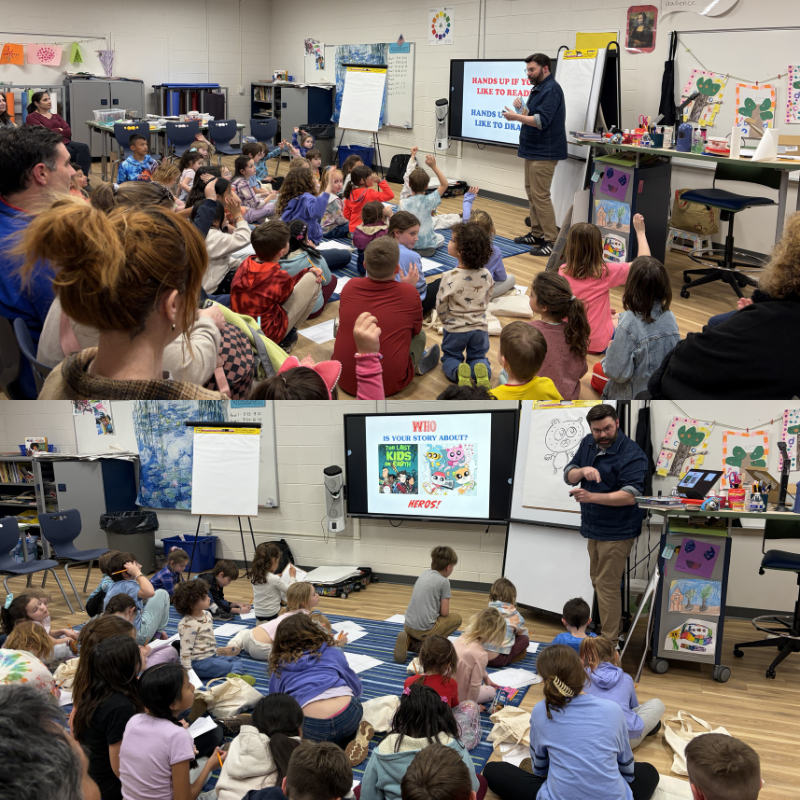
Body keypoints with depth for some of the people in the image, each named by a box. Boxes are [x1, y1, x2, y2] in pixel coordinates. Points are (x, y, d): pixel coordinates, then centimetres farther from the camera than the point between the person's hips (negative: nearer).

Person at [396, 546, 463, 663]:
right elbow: (444, 612, -8)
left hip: (408, 626, 6)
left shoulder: (424, 574, 11)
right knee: (457, 618, 15)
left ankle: (409, 640, 8)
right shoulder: (444, 582, -10)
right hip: (424, 629, -6)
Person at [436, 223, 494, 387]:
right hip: (480, 327, 3)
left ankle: (458, 371, -16)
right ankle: (482, 369, -14)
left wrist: (447, 321, 7)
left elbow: (441, 308, -14)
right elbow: (487, 300, 5)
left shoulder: (449, 278, -23)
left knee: (450, 357, 19)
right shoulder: (486, 275, -9)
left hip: (455, 328, -3)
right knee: (478, 356, 22)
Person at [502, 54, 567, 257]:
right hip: (533, 150, 11)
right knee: (532, 193, 14)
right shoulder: (538, 89, 17)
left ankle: (552, 241, -10)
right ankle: (537, 233, 23)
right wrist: (522, 108, 1)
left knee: (540, 195, -12)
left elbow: (542, 121, -24)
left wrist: (516, 116, -20)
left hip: (543, 153, -11)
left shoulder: (551, 90, -14)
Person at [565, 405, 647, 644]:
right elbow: (568, 476, 1)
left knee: (607, 585, -4)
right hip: (594, 526, 8)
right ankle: (603, 624, 35)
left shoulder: (631, 454, -20)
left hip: (617, 532, -8)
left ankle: (608, 640, 5)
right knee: (598, 580, 20)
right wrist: (583, 471, -22)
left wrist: (591, 497, -36)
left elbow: (630, 496, -28)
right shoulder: (588, 443, 2)